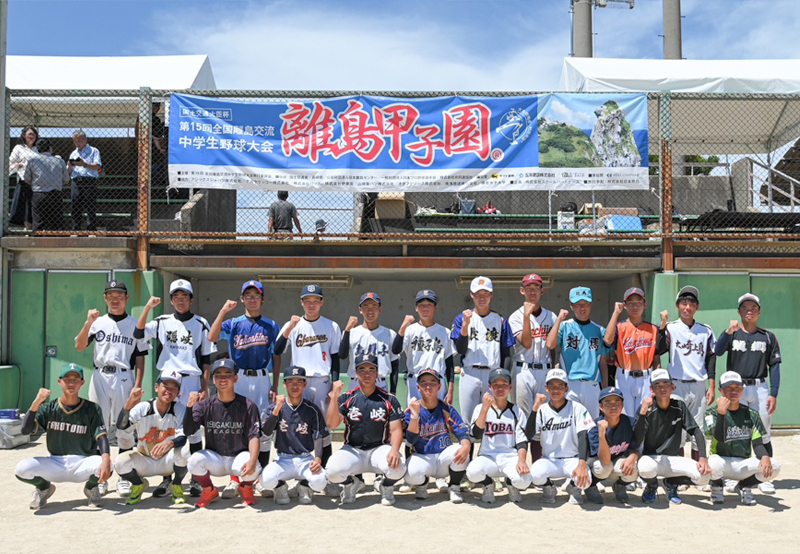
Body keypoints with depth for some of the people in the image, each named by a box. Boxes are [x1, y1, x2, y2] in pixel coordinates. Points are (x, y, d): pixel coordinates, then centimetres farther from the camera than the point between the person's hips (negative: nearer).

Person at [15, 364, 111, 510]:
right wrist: (36, 403, -25)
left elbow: (101, 436, -15)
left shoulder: (92, 409, -3)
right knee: (21, 469, -25)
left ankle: (91, 487, 5)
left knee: (105, 467, -33)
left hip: (83, 463, -1)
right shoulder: (48, 408, 1)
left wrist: (106, 459, -35)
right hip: (54, 464, 2)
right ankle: (44, 487, 10)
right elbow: (26, 430, -12)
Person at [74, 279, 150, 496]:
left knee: (125, 429, 0)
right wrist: (89, 323, -16)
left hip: (124, 378, -1)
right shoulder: (97, 322, 10)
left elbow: (140, 357, 4)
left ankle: (123, 478, 10)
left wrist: (137, 385, -5)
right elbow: (79, 346, -3)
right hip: (99, 377, 1)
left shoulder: (135, 325, 7)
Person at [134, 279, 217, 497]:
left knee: (193, 429, 0)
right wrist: (148, 307, -14)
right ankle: (166, 479, 13)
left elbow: (206, 359, 5)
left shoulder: (200, 324, 6)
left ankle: (196, 479, 9)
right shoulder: (162, 322, 10)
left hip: (191, 381, -1)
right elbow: (139, 333, -6)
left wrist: (205, 387, -1)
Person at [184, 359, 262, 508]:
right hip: (214, 459, 2)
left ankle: (246, 488, 7)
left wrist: (252, 460, -32)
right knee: (194, 460, -29)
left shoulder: (248, 406, -6)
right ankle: (209, 491, 4)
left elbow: (254, 436, -14)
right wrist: (190, 406, -30)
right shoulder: (205, 405, -2)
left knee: (253, 469, -33)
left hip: (240, 456, -1)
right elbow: (188, 431, -13)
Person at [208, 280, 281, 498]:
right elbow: (212, 337, -11)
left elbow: (276, 357, 8)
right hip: (238, 380, 0)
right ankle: (235, 480, 9)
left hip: (262, 380, 0)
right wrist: (223, 311, -18)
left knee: (264, 430, 1)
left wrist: (275, 386, 1)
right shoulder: (233, 324, 7)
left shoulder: (271, 326, 9)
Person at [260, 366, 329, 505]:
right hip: (283, 459, 0)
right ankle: (281, 488, 8)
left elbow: (318, 437, -1)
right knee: (266, 480, -30)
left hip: (306, 459, 0)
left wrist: (318, 459, -18)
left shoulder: (312, 409, 2)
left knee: (319, 481, -30)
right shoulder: (275, 407, 3)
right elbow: (267, 432, -11)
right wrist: (277, 409, -26)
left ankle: (304, 488, 8)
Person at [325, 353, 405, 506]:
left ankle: (387, 487, 7)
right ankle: (351, 483, 10)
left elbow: (396, 429, -5)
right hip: (353, 450, 1)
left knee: (397, 468, -32)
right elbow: (332, 425, -12)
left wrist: (394, 450, -25)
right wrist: (334, 396, -24)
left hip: (380, 448, 0)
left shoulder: (389, 399, 0)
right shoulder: (346, 398, 1)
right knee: (333, 470, -28)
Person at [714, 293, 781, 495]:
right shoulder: (731, 334, 7)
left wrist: (773, 394, -4)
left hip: (760, 388, 0)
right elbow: (717, 351, -11)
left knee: (763, 434, 2)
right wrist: (729, 331, -25)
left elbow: (774, 366, 4)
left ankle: (765, 478, 10)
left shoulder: (768, 337, 8)